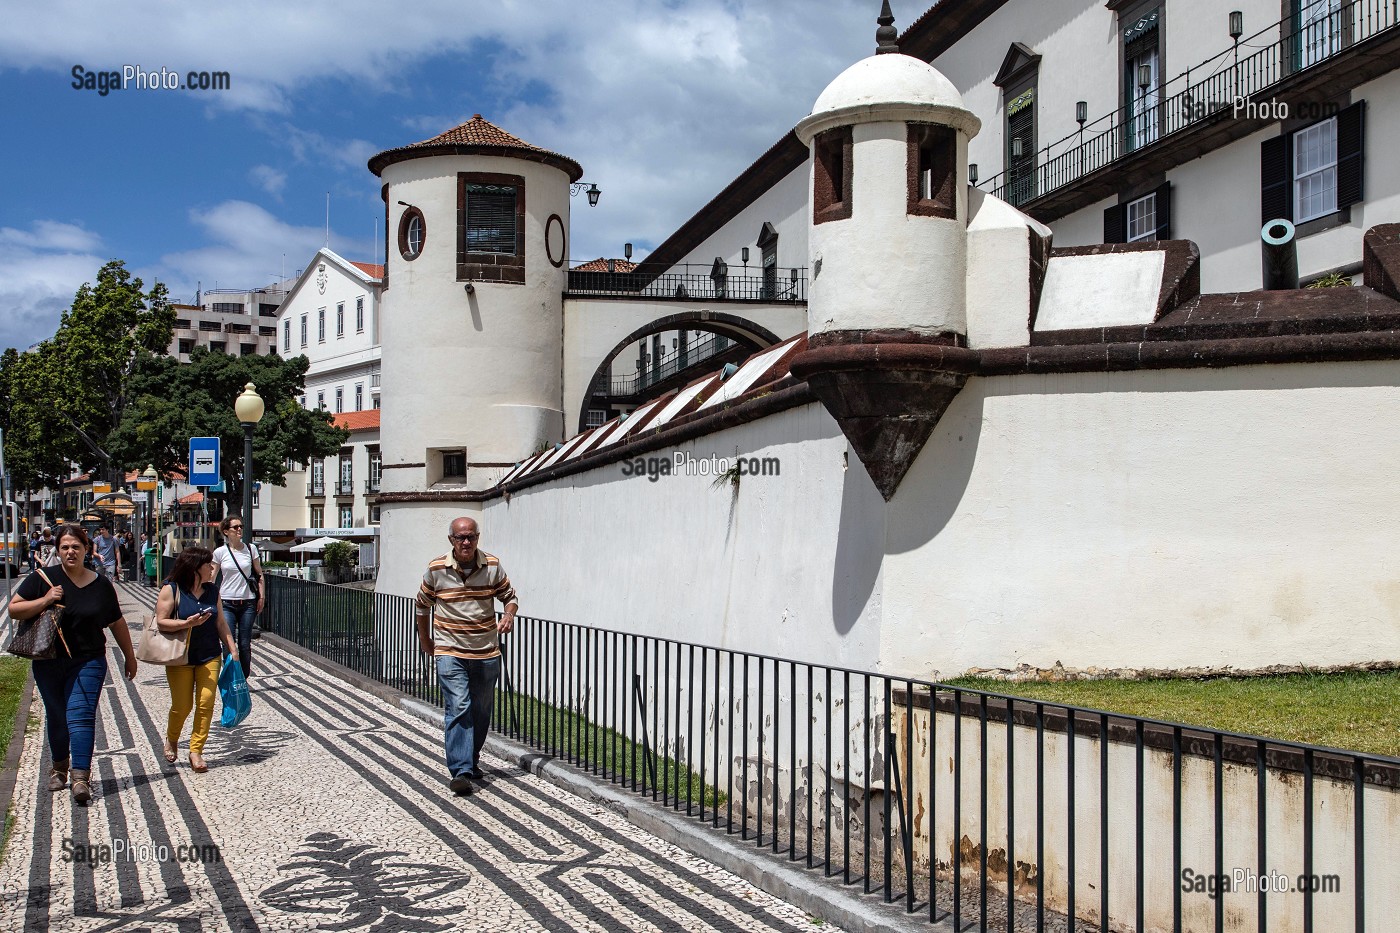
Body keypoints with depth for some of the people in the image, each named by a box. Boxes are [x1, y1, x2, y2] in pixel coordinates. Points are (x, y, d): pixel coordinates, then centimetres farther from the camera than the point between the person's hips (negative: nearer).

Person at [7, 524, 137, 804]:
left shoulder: (101, 585, 2)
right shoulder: (42, 579, 0)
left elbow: (117, 624, 12)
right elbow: (13, 609, -2)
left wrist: (130, 657, 18)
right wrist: (44, 601, -18)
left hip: (88, 662, -1)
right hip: (49, 663, 1)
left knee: (81, 716, -12)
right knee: (56, 717, 12)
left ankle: (81, 777, -17)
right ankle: (59, 767, 34)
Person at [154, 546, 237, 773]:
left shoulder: (212, 591, 7)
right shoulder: (171, 590, -8)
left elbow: (220, 623, 10)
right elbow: (160, 622, -12)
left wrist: (232, 648, 4)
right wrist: (187, 623, -25)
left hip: (209, 657, 4)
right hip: (180, 659, -4)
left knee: (206, 704, -6)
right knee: (182, 705, 2)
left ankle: (196, 750, 4)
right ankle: (171, 739, 32)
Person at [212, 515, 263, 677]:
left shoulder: (251, 549, 4)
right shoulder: (220, 552, 0)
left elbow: (259, 575, 10)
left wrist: (261, 597, 3)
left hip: (248, 603, 1)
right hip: (227, 604, -1)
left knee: (245, 645, 5)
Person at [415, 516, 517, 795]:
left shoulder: (493, 566, -2)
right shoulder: (436, 569, -5)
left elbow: (509, 595, 10)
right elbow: (422, 605, 11)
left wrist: (509, 615, -11)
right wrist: (425, 640, 17)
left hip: (487, 654, 3)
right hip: (450, 653, -3)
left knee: (481, 712, 12)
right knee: (458, 708, -14)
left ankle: (472, 761, 31)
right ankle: (460, 771, -15)